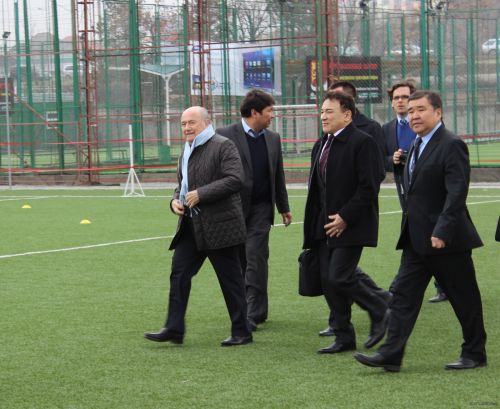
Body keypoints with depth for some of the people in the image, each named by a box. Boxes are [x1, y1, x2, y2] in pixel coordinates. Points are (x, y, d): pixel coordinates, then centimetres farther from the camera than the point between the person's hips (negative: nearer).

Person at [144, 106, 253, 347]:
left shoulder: (223, 146, -9)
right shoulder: (186, 152, 17)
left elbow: (235, 179, -20)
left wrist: (201, 194, -22)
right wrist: (175, 200, 5)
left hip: (219, 225, -8)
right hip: (191, 226, 8)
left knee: (230, 278, 0)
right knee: (179, 272, 0)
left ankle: (241, 332, 9)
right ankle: (174, 329, 3)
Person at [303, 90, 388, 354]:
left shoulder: (362, 143, -11)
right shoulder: (321, 146, 16)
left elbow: (369, 187, -17)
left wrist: (345, 217, -18)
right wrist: (314, 222, 12)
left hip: (351, 225, -8)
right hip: (326, 225, 8)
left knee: (339, 277, -14)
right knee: (327, 281, 6)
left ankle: (379, 313, 8)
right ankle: (344, 337, 14)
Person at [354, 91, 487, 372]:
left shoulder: (451, 145, -15)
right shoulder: (418, 146, 14)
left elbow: (457, 193, -22)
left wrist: (442, 232, -27)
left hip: (446, 240, -9)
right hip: (417, 239, 9)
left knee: (464, 298, 5)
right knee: (404, 296, 2)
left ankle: (475, 354, 17)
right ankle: (391, 355, 0)